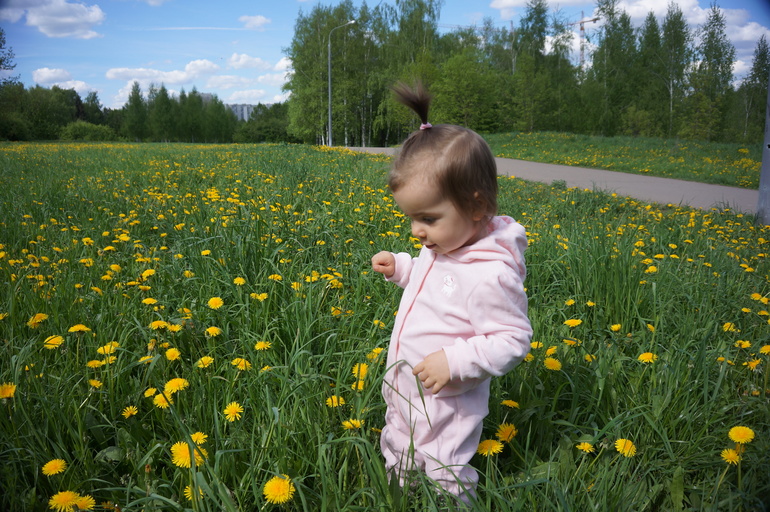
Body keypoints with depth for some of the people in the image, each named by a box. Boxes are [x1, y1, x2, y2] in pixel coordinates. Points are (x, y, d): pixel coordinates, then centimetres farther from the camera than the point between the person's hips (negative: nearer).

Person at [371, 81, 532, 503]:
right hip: (401, 392, 9)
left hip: (444, 407, -9)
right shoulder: (443, 245, -3)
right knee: (395, 469, 27)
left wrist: (455, 361, -34)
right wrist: (400, 267, 1)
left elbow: (513, 341, -25)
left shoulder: (490, 274, -31)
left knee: (445, 489, 14)